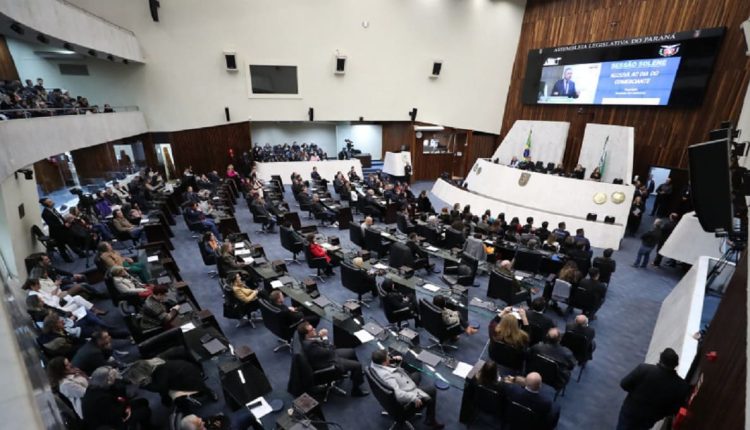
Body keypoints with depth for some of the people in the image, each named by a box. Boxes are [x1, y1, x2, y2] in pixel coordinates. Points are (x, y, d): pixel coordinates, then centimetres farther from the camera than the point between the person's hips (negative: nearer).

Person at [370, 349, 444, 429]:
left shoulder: (374, 364, -17)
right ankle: (430, 420, 25)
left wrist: (393, 358, -12)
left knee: (417, 374, 28)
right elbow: (398, 394, -46)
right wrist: (414, 398, -33)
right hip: (404, 398, -8)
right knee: (432, 389, 8)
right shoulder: (386, 375, -42)